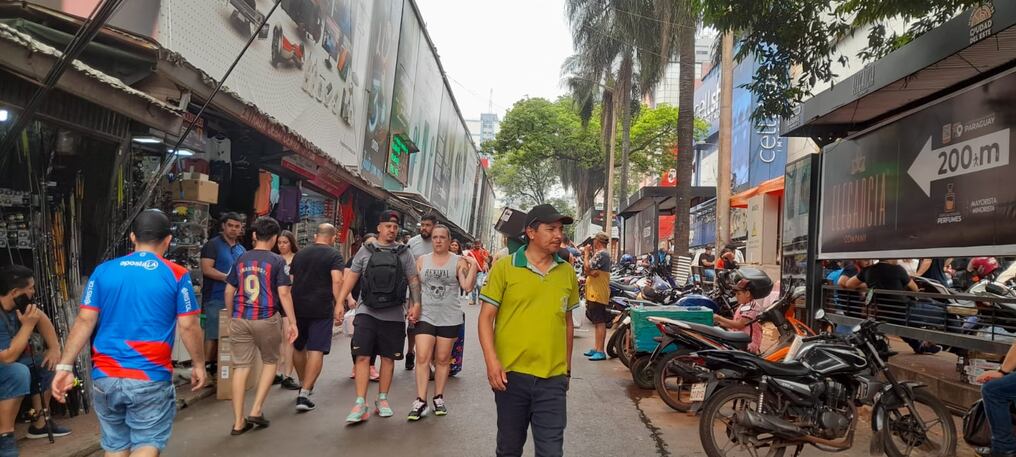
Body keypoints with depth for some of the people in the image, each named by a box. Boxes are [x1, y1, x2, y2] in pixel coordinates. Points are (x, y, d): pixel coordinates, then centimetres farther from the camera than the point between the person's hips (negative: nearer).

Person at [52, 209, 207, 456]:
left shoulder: (103, 271, 4)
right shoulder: (177, 275, -5)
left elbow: (84, 321, 0)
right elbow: (188, 327, -5)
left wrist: (65, 366, 4)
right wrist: (199, 365, 6)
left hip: (105, 377, 4)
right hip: (151, 379, -4)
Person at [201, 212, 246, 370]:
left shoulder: (241, 249, 17)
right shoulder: (213, 245, -3)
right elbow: (206, 269, -13)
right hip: (216, 298, -6)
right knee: (212, 335, -4)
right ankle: (206, 367, 2)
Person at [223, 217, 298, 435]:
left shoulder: (241, 259, 8)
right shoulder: (277, 261, -4)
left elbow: (229, 291, 12)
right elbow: (283, 293, -9)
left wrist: (231, 317, 24)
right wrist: (291, 322, -5)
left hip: (240, 319, 3)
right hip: (265, 319, -3)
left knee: (241, 367, 6)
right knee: (270, 362, 16)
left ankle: (238, 422, 9)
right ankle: (256, 411, 10)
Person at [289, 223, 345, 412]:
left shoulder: (300, 254, 14)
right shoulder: (333, 254, -2)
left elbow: (291, 280, 19)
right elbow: (337, 280, -17)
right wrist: (339, 305, -18)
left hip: (298, 306, 5)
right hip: (321, 308, -5)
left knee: (298, 347, 21)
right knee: (316, 350, -3)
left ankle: (304, 385, 37)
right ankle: (304, 394, -9)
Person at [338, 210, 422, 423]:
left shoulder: (404, 253, 8)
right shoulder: (365, 251, 7)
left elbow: (414, 280, 6)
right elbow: (351, 277, 8)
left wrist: (416, 304, -6)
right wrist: (339, 302, 0)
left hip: (393, 315, 1)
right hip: (366, 312, -1)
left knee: (388, 358, 9)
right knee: (362, 357, -6)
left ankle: (382, 400, 23)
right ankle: (360, 404, -1)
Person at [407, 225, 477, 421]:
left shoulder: (459, 261, -1)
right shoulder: (422, 260, 7)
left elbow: (468, 286, -9)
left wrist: (473, 268, -20)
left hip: (449, 317, -1)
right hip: (425, 316, 1)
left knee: (443, 359, 8)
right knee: (422, 358, -7)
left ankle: (438, 398, 21)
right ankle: (420, 401, -3)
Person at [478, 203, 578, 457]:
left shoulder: (567, 272, 6)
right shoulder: (504, 267, -4)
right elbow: (486, 317, -4)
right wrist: (492, 361, -14)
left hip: (553, 378, 2)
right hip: (511, 374, -1)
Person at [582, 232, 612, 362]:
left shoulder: (601, 254, -15)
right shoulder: (599, 253, 18)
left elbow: (587, 268, -21)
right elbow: (588, 270, 13)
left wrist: (586, 253, -9)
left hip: (598, 294, -11)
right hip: (594, 293, 11)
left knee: (600, 322, -9)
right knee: (597, 322, 16)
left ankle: (600, 351, -9)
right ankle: (596, 348, 24)